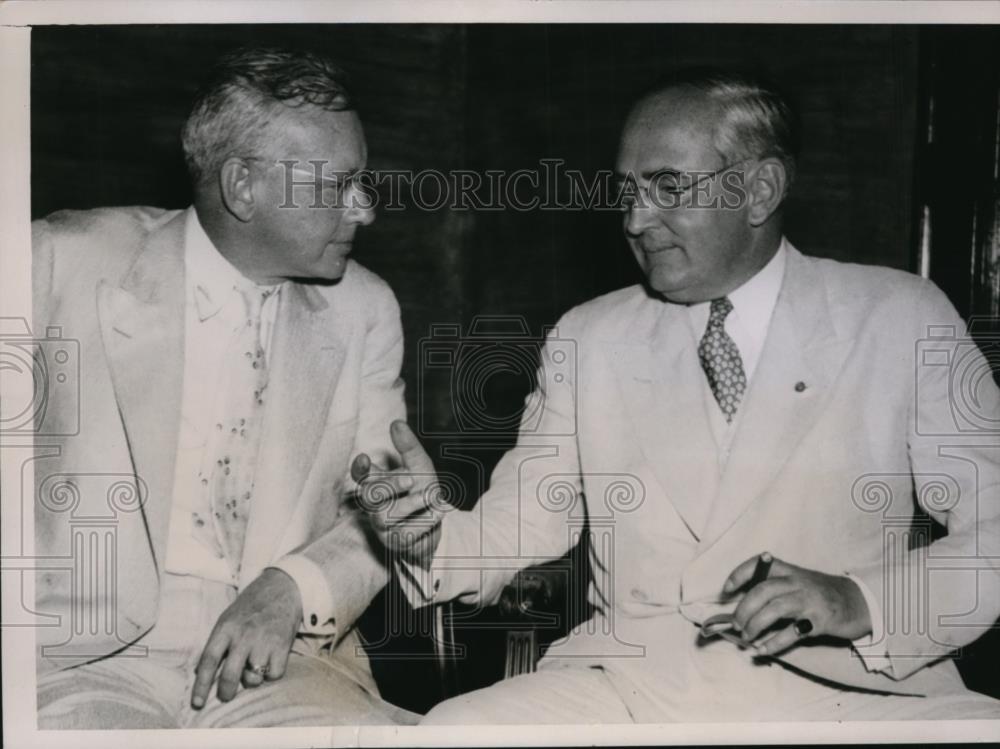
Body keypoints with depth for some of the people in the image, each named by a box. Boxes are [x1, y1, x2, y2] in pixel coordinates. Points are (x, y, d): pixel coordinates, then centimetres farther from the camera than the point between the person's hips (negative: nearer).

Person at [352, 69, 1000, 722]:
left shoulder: (906, 319, 1)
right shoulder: (587, 341, 7)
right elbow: (516, 532, 6)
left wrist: (859, 601, -20)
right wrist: (433, 535, -16)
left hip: (850, 689, 0)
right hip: (632, 685, 1)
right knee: (454, 727, -24)